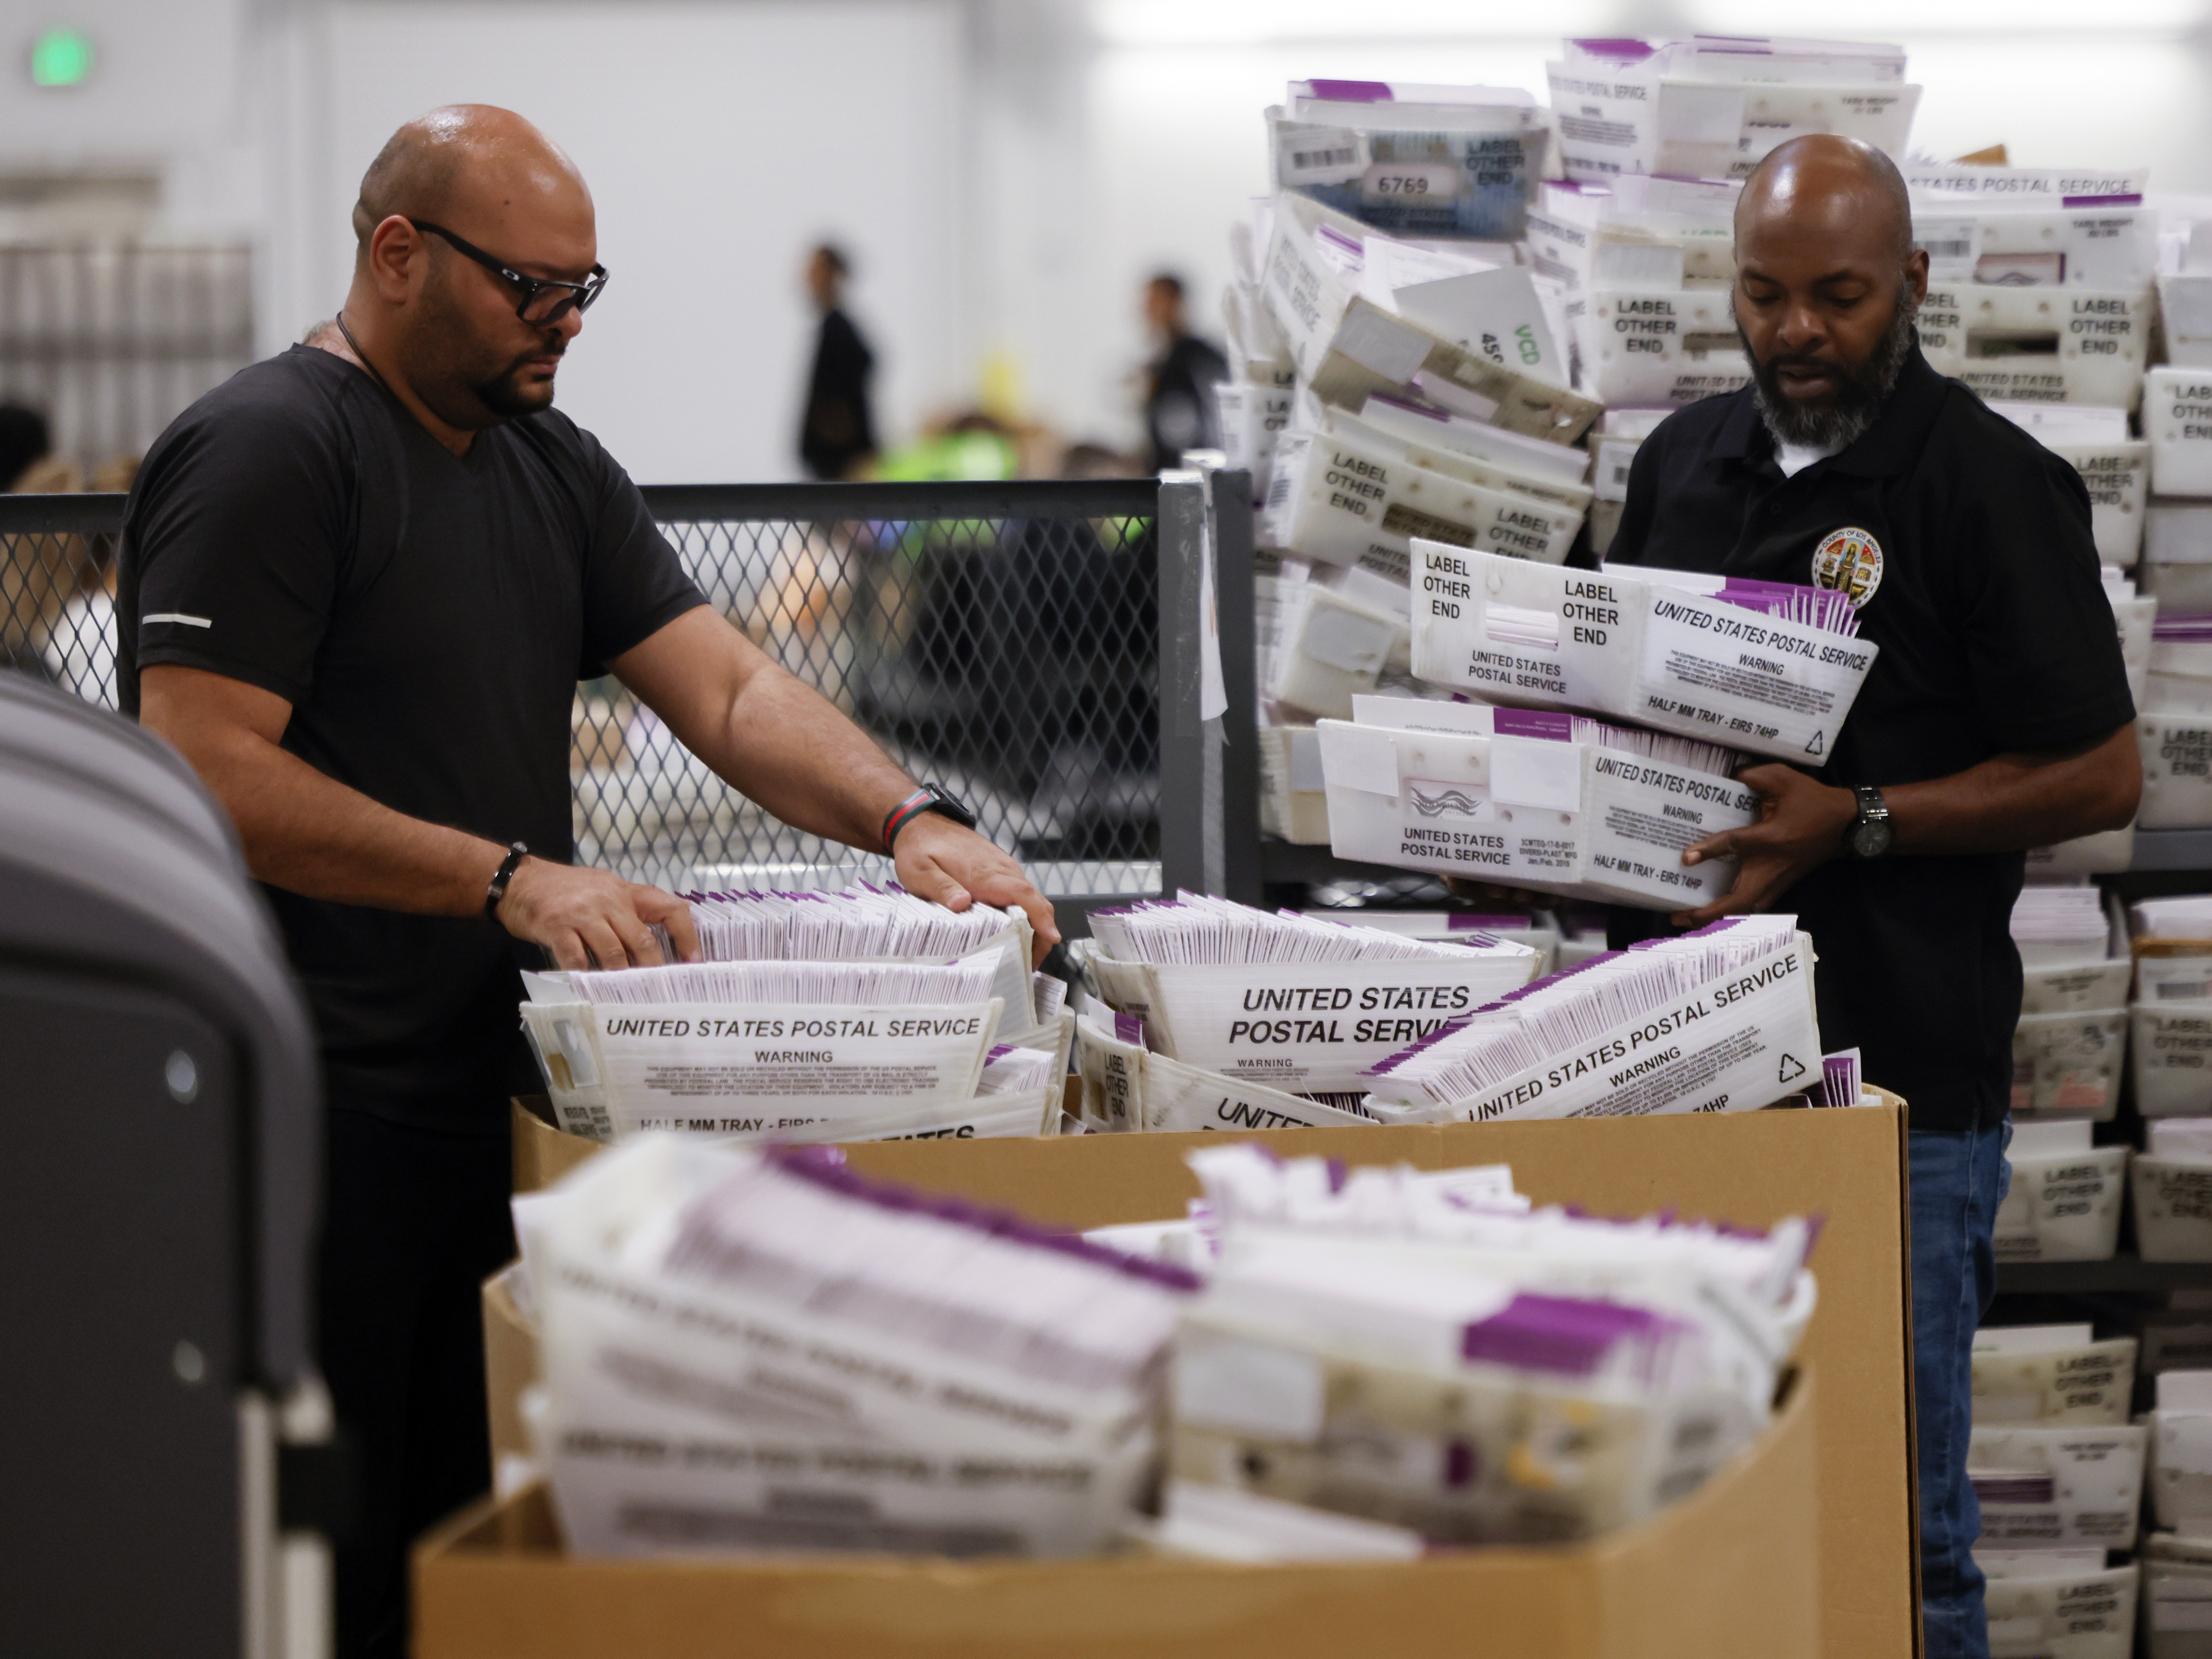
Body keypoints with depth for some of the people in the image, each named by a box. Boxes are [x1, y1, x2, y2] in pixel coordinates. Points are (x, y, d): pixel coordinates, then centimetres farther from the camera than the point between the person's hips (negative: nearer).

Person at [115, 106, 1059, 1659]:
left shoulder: (551, 464, 16)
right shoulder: (265, 451, -10)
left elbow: (730, 689, 9)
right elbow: (203, 778, -19)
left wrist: (906, 817, -10)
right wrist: (512, 878, -23)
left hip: (490, 1103, 8)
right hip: (317, 1118, -8)